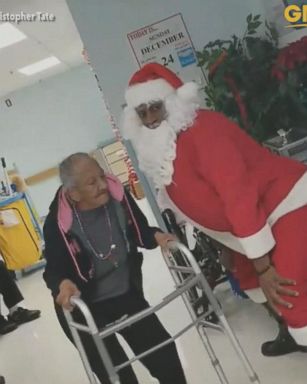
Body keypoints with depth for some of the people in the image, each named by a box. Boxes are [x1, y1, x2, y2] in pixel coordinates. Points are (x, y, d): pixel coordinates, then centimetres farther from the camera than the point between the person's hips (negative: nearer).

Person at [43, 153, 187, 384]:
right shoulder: (58, 223, -24)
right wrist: (63, 284, -35)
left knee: (164, 353, 11)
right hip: (85, 308, -4)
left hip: (127, 295, 4)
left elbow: (139, 230, 1)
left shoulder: (117, 195, -14)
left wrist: (156, 236, -19)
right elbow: (54, 268, -13)